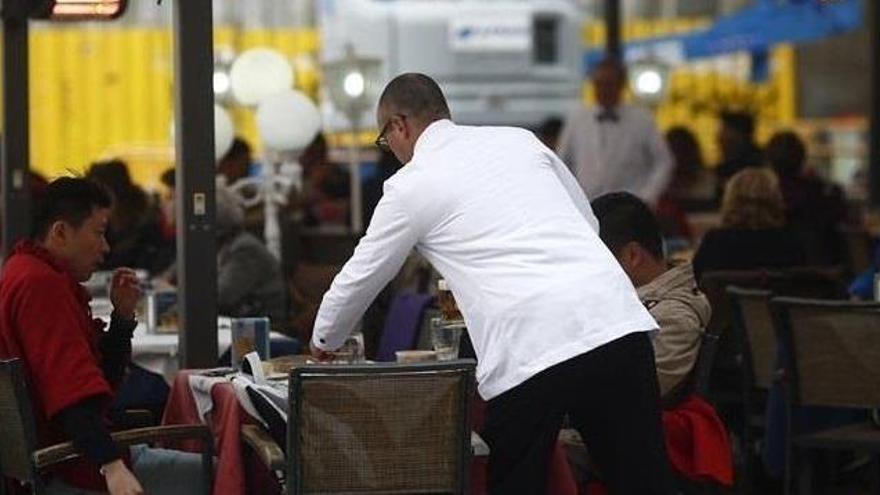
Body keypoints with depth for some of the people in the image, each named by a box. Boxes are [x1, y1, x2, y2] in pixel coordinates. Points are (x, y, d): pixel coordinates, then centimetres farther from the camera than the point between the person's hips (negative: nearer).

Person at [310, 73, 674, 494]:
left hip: (529, 348, -4)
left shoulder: (411, 185, 9)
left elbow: (360, 277, 21)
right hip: (615, 318, 4)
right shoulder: (520, 140, 21)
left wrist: (324, 341, 39)